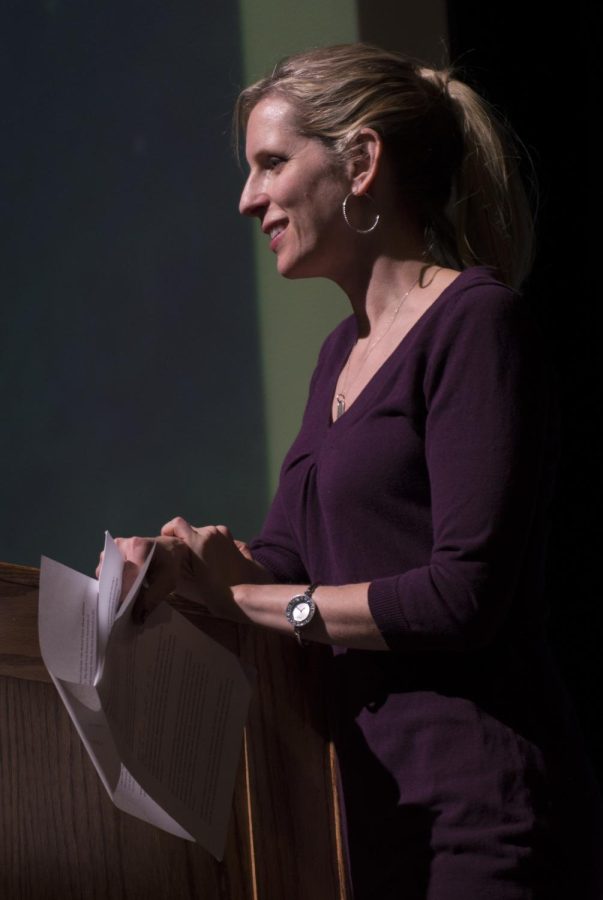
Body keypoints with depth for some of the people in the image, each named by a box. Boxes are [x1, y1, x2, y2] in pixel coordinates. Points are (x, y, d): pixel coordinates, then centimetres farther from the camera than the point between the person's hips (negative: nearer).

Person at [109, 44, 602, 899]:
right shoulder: (345, 351, 16)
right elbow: (282, 557, 16)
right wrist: (181, 564, -5)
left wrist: (245, 595, -12)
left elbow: (465, 595, -19)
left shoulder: (477, 323, -12)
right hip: (370, 791, 8)